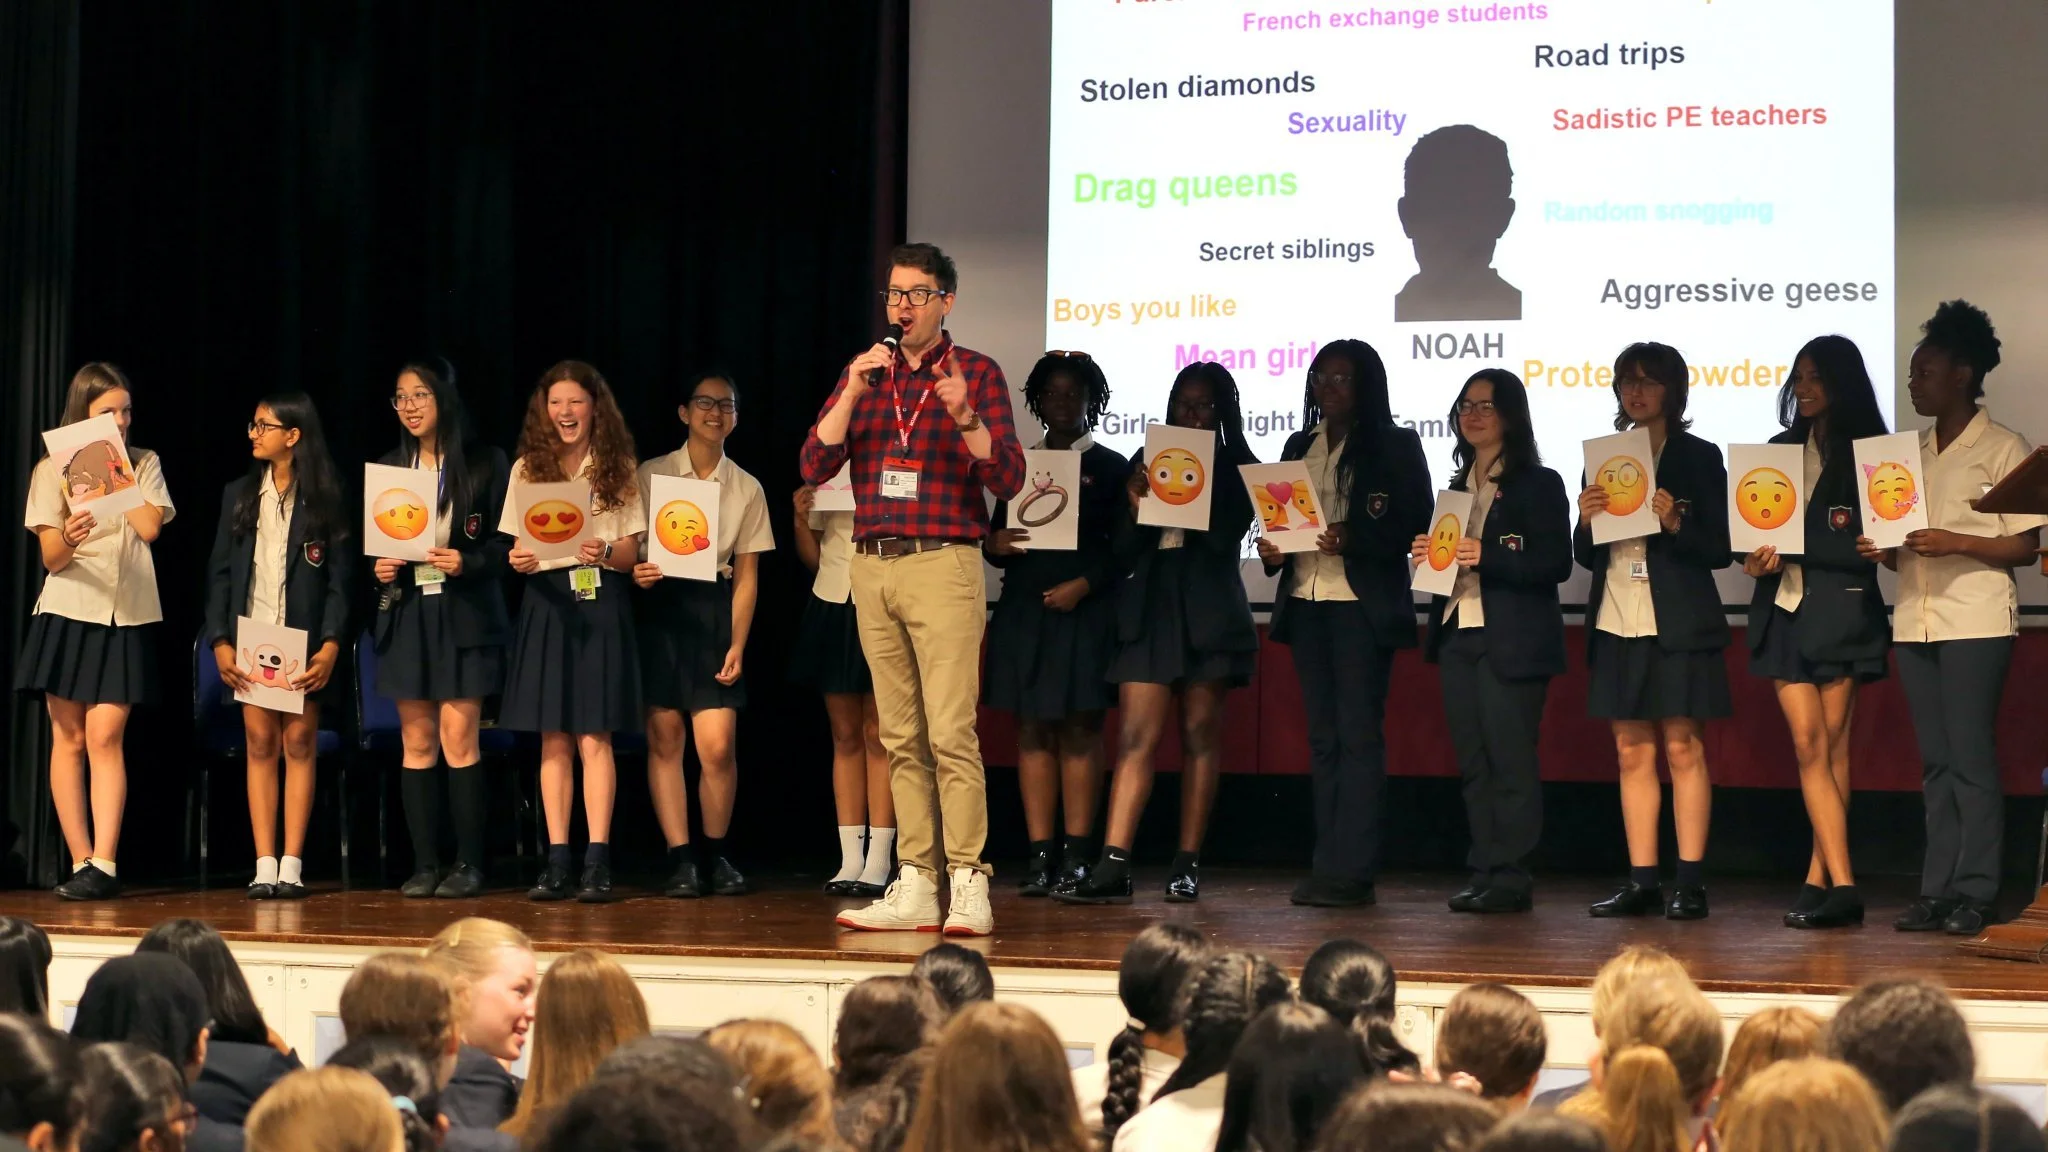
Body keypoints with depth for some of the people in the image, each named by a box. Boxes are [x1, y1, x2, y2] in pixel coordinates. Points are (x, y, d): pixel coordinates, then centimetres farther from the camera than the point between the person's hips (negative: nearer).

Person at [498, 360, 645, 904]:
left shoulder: (618, 469, 4)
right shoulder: (528, 469, 10)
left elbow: (631, 553, 0)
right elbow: (518, 547, 10)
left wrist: (605, 553, -21)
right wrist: (518, 561, -12)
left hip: (599, 604, -2)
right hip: (547, 601, 3)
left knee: (594, 737, -7)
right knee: (552, 740, 2)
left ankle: (597, 863, -8)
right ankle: (558, 863, 5)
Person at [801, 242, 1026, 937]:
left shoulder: (976, 374, 3)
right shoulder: (864, 374, 14)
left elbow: (1008, 479, -5)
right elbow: (814, 467, 4)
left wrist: (964, 414, -20)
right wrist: (852, 394, -8)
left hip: (943, 566, -5)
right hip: (872, 567, 5)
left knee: (950, 733, -11)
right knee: (902, 739, 6)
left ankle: (967, 886, -11)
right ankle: (914, 887, 8)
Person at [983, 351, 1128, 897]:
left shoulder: (1111, 467, 6)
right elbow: (998, 536, 17)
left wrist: (1084, 585, -13)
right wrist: (993, 544, -6)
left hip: (1084, 611, -3)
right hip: (1024, 609, 3)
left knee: (1079, 731, -4)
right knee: (1032, 731, 1)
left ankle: (1076, 856, -3)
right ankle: (1040, 856, 2)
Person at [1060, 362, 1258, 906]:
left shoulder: (1237, 468, 6)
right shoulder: (1147, 462, 12)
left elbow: (1225, 539, -9)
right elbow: (1124, 553, 8)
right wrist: (1137, 509, -10)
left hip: (1208, 612, -2)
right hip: (1149, 607, 2)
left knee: (1200, 734, 2)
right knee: (1136, 736, -5)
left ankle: (1187, 866, 7)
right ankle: (1112, 867, -13)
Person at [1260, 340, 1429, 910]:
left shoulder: (1395, 445, 1)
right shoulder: (1299, 446, 18)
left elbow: (1415, 527, -6)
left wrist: (1352, 541, -20)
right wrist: (1271, 547, -2)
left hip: (1363, 605, -6)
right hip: (1306, 602, 6)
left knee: (1358, 735, -9)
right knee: (1323, 737, 6)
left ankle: (1349, 872, -11)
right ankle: (1332, 869, 9)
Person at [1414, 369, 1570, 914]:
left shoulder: (1538, 485, -2)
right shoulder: (1457, 488, 19)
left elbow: (1556, 564, -11)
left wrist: (1487, 558, -21)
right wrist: (1427, 555, 1)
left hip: (1512, 640, -7)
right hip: (1459, 637, 7)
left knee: (1511, 760, -7)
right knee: (1473, 763, 6)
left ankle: (1510, 877, -4)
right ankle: (1484, 873, 10)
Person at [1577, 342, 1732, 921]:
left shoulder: (1699, 458, 1)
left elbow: (1720, 550, -4)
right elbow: (1585, 555, 14)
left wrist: (1674, 522, -20)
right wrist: (1586, 520, -7)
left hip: (1679, 626, -4)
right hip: (1618, 623, 5)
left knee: (1683, 748, -5)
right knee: (1632, 752, 4)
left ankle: (1691, 883, -4)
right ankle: (1641, 881, 7)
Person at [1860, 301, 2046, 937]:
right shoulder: (1915, 452, 17)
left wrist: (1954, 543, -18)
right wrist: (1884, 551, 0)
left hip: (1976, 619, -6)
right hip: (1916, 619, 6)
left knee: (1971, 757, -8)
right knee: (1935, 761, 6)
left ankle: (1974, 894, -6)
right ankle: (1937, 892, 6)